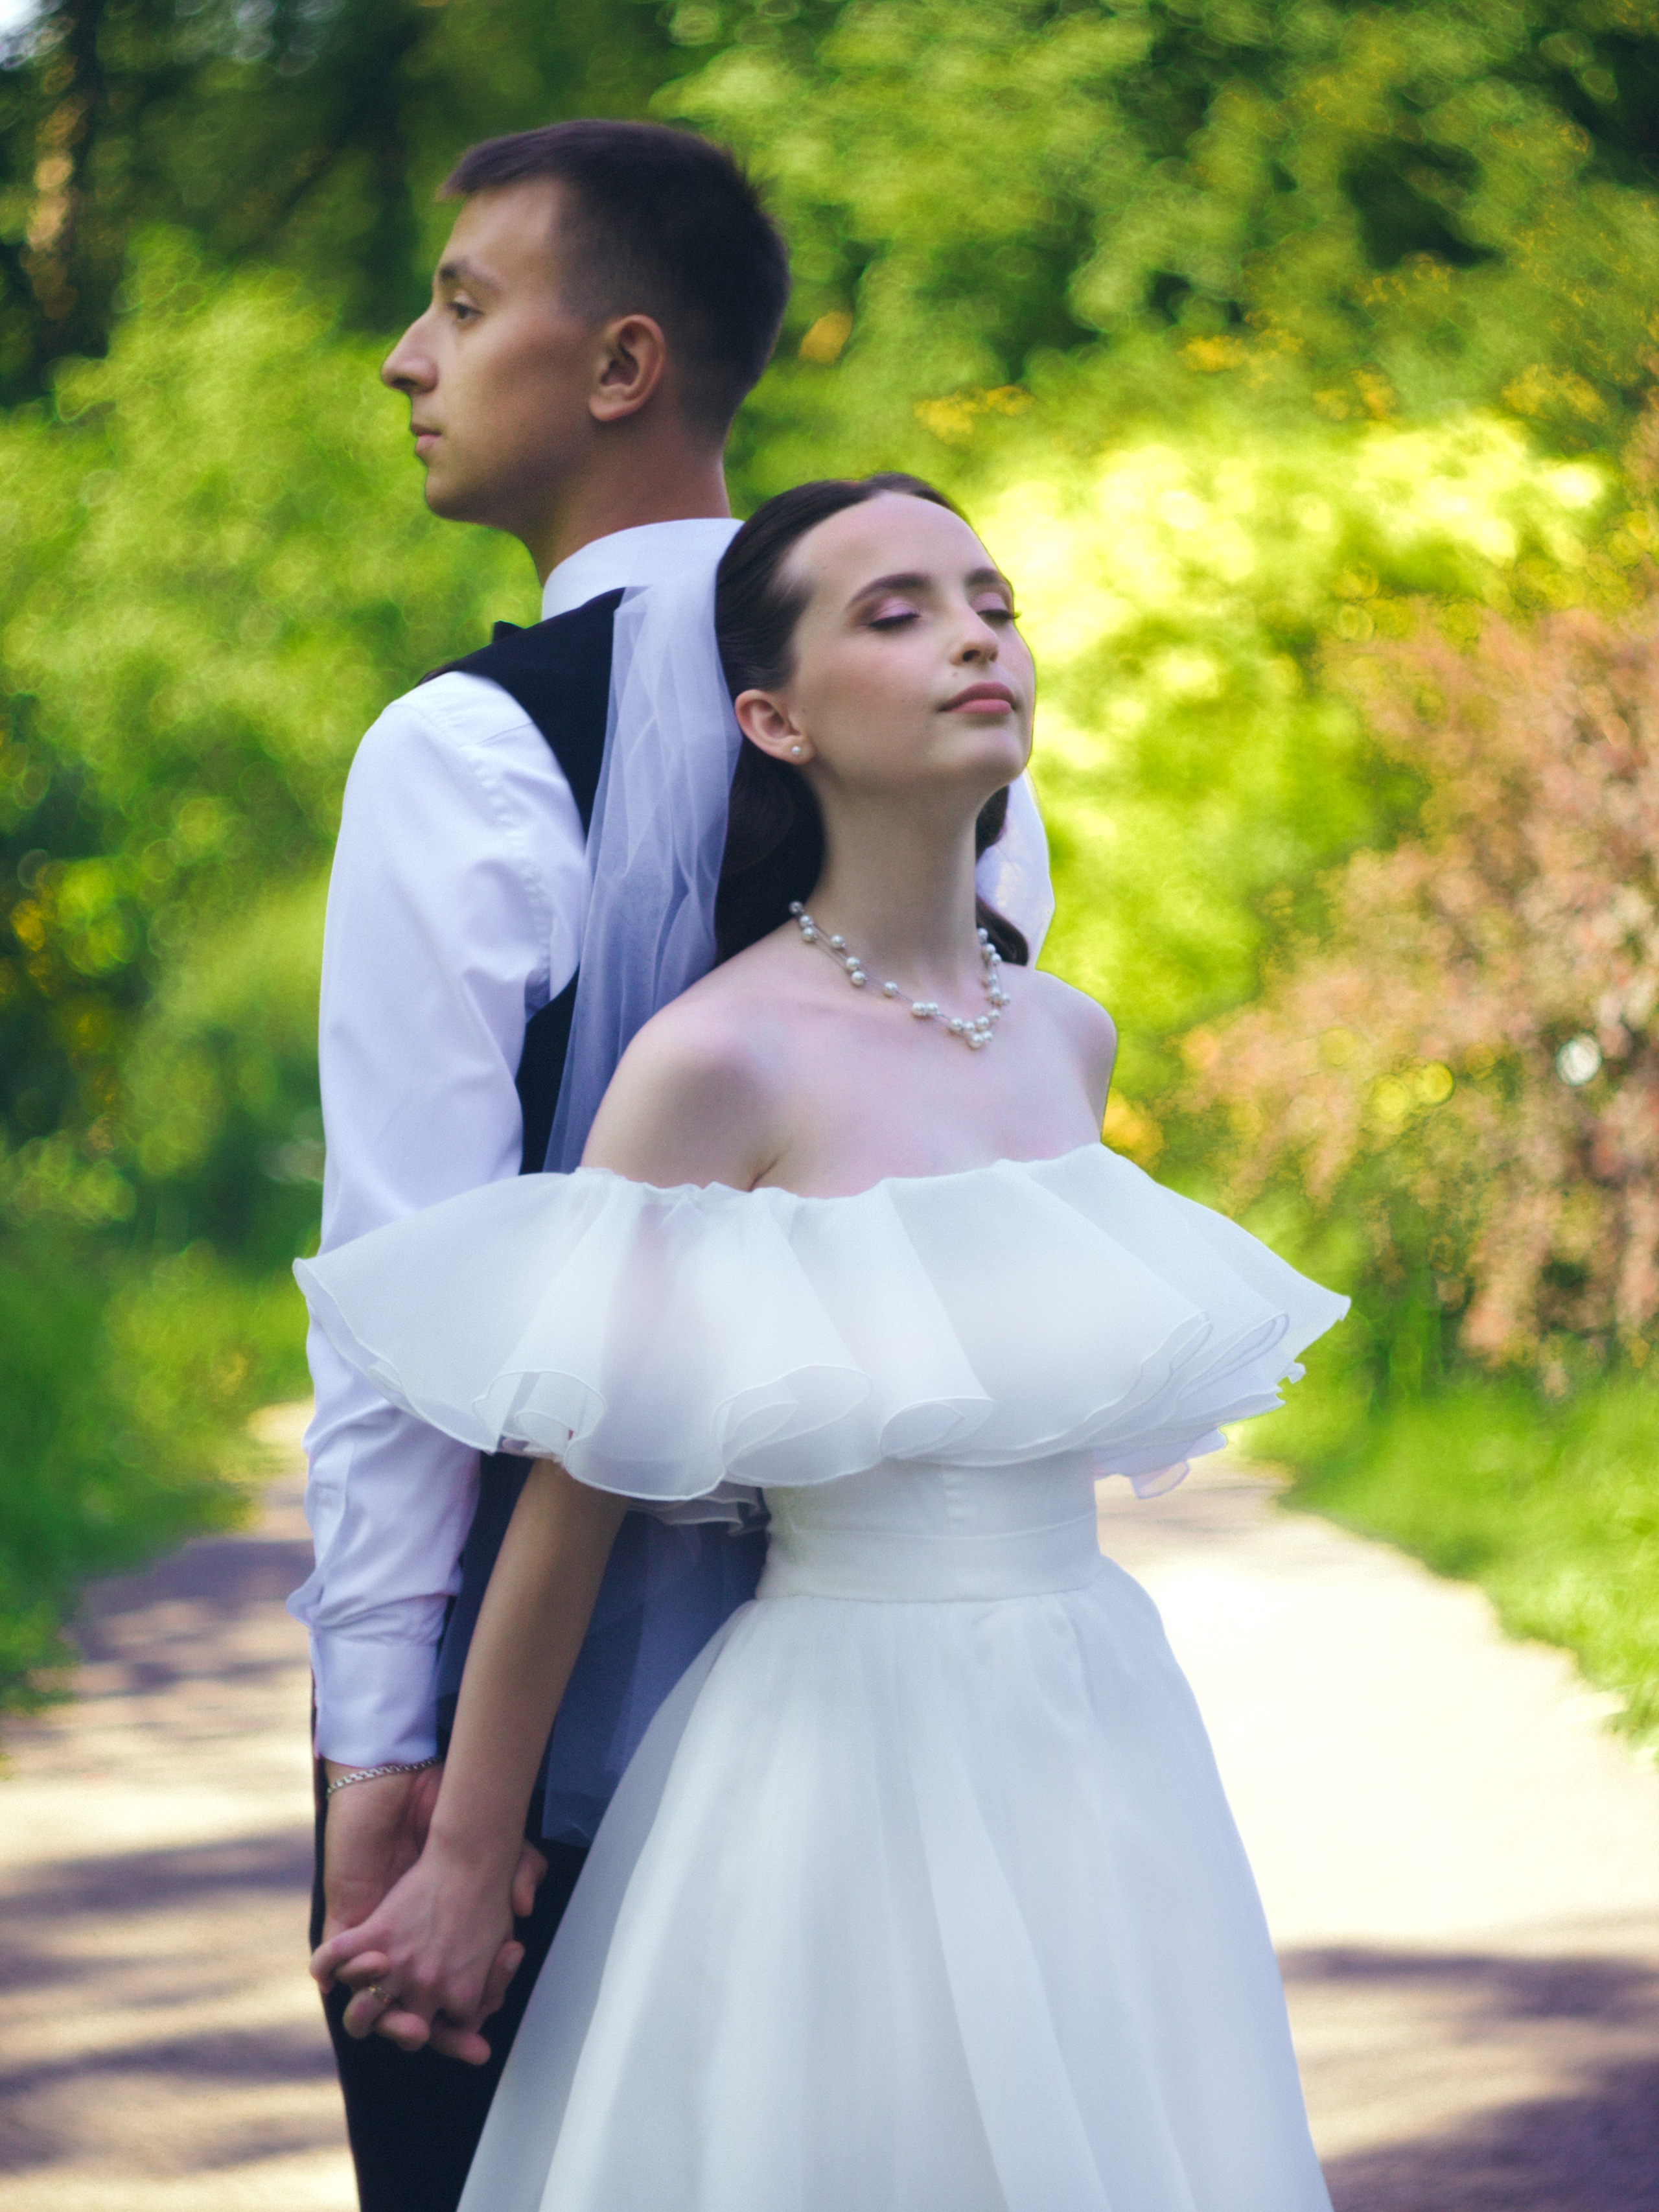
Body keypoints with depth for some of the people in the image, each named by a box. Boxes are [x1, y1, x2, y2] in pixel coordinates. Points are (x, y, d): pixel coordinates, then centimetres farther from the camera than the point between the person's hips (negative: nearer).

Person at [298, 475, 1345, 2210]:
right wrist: (468, 1865, -5)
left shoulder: (1069, 1036, 6)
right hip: (846, 1755, -6)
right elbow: (573, 1496, -9)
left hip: (1104, 1742, 6)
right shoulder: (722, 1060, -13)